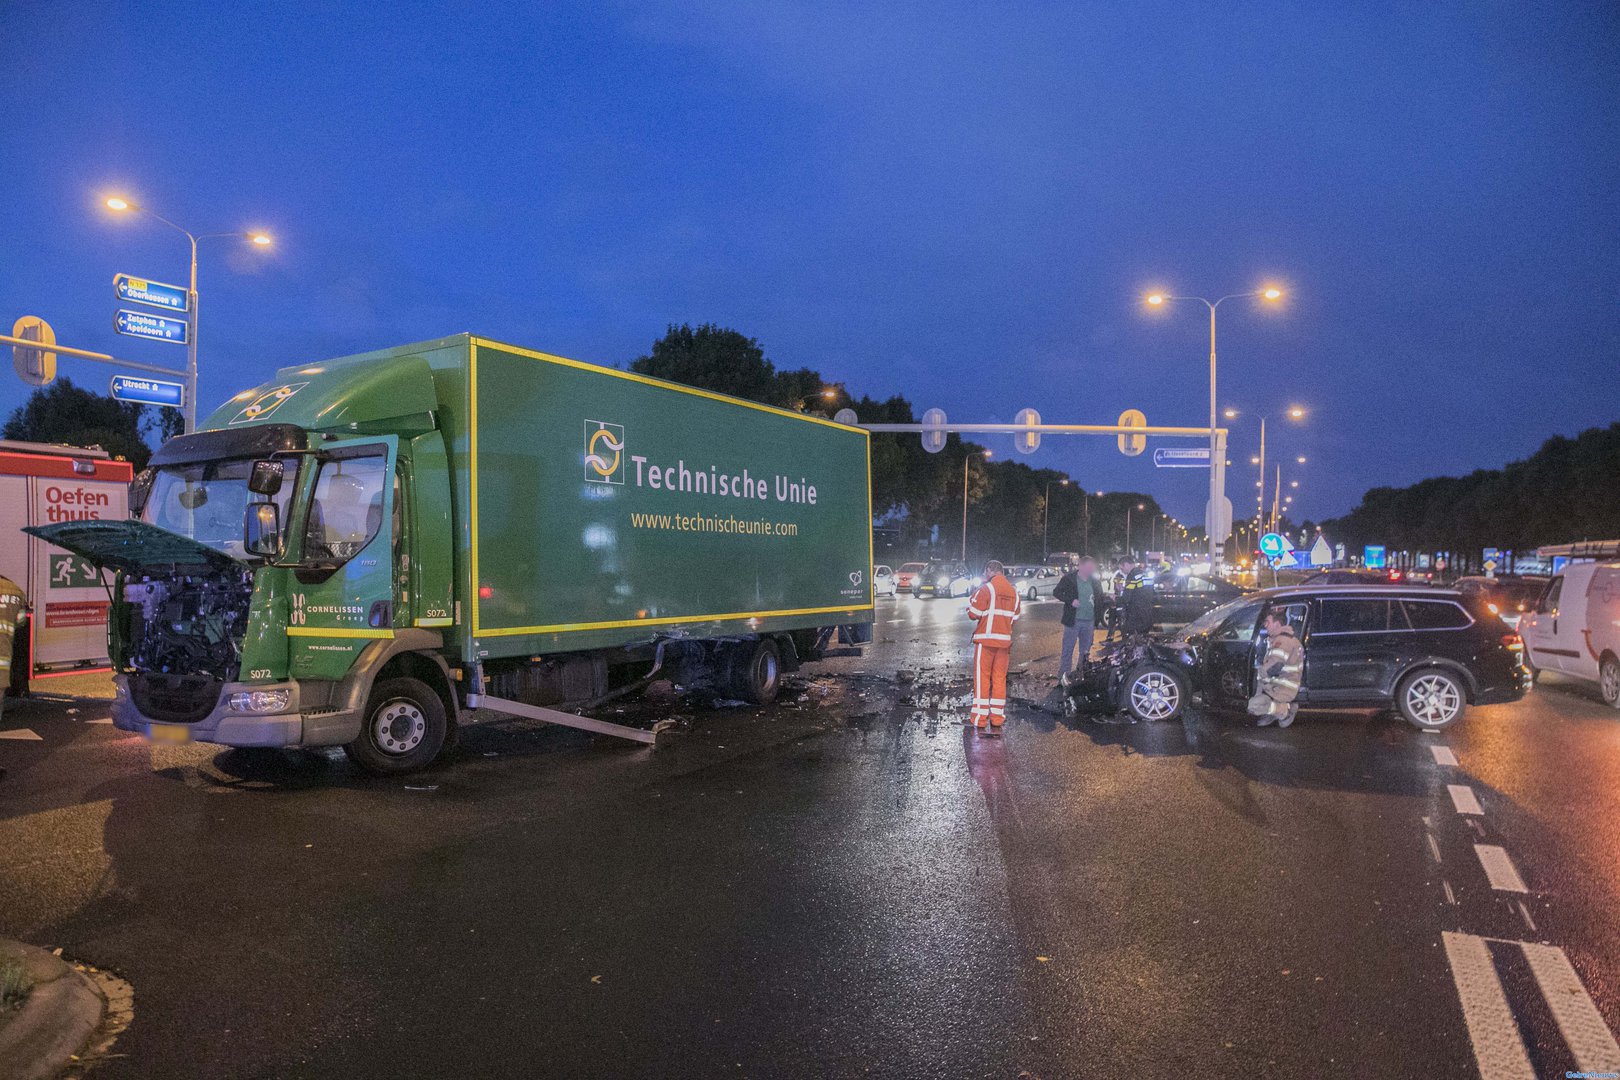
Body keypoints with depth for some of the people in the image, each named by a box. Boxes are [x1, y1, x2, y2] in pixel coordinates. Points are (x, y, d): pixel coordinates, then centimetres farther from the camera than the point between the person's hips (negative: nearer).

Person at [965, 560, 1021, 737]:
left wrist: (972, 599, 7)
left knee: (982, 680, 0)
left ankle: (980, 723, 1)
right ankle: (997, 724, 10)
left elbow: (973, 614, -11)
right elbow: (1015, 617, 12)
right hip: (1004, 641, 5)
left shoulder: (986, 589, -9)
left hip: (986, 639, -5)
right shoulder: (1013, 591, 9)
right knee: (1000, 680, 9)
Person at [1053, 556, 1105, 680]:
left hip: (1089, 622, 4)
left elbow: (1100, 600, 16)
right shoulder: (1069, 579, -6)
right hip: (1073, 621, -4)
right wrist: (1070, 600, -16)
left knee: (1085, 651, 13)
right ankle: (1063, 677, 5)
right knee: (1067, 650, -1)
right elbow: (1056, 593, -4)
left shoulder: (1095, 581, 6)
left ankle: (1082, 674, 25)